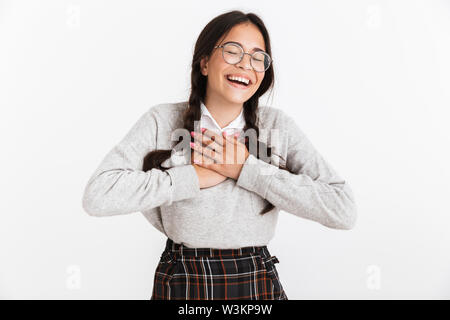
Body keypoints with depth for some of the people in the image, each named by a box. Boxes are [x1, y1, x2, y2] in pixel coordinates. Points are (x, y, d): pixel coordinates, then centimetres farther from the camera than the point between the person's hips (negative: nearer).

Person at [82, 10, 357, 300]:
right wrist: (197, 176, -20)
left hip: (259, 286, 1)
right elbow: (97, 195, -19)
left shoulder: (278, 125, -5)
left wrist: (247, 169, -19)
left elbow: (344, 211, -15)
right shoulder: (162, 120, -7)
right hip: (181, 284, -1)